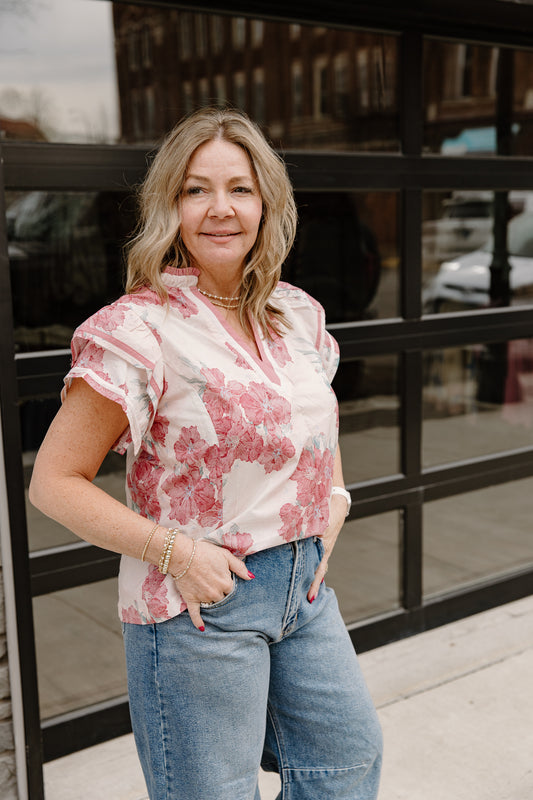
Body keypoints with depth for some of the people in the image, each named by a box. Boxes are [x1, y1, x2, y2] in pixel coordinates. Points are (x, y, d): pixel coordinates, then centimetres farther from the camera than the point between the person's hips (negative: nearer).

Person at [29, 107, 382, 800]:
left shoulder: (297, 314, 4)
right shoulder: (140, 328, -17)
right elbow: (55, 482, -15)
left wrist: (333, 505, 5)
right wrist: (174, 550, -21)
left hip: (305, 585, 7)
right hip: (199, 602, -6)